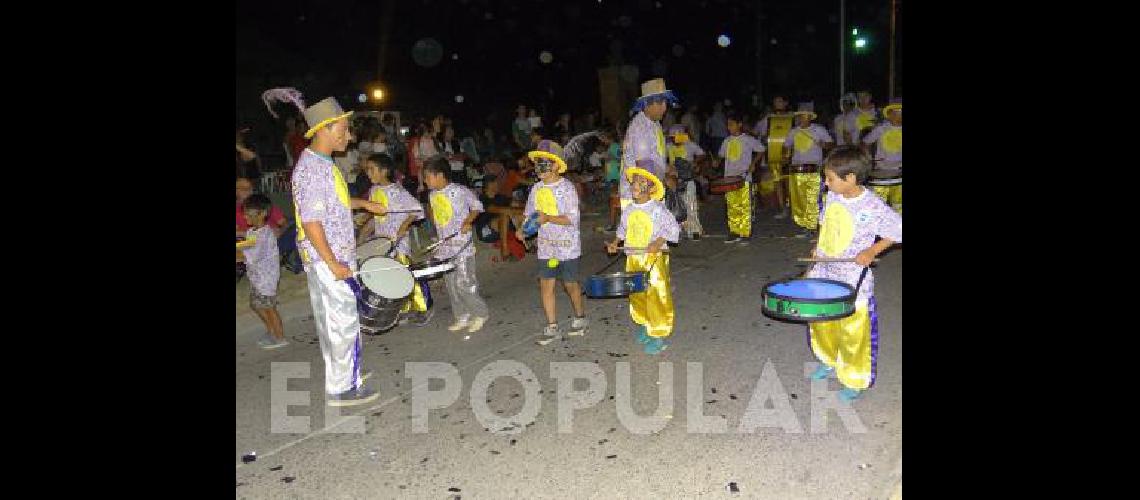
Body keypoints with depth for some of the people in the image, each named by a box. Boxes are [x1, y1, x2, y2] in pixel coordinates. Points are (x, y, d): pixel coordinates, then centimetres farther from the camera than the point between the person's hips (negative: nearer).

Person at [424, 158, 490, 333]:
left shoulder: (460, 191, -13)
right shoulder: (432, 195, 8)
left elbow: (477, 206, -2)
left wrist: (467, 221, -17)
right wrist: (438, 239, 16)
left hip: (462, 246, -7)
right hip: (444, 246, 7)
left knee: (463, 283, -8)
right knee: (450, 284, 9)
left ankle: (480, 313, 10)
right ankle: (462, 317, 21)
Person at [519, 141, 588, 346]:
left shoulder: (566, 188, -12)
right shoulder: (537, 189, 5)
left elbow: (573, 219, -17)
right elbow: (529, 214, 16)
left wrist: (548, 218, -26)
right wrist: (523, 229, -3)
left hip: (567, 245, -5)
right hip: (545, 246, 5)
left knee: (570, 284, 8)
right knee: (545, 285, 2)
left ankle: (580, 318, 32)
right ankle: (552, 328, 11)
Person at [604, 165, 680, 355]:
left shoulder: (658, 209, -11)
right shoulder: (629, 210, 7)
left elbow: (674, 229, -10)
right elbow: (623, 229, 23)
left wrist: (659, 241, -22)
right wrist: (615, 242, 9)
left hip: (655, 259, -6)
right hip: (633, 258, 6)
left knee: (656, 296, -4)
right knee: (637, 294, 14)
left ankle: (659, 335, 4)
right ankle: (644, 324, 34)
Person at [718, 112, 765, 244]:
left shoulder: (748, 139, -2)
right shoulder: (727, 141, 11)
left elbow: (761, 150, 7)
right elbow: (721, 155, 22)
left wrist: (753, 163, -3)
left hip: (744, 178, -5)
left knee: (744, 207, -5)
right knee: (731, 207, 5)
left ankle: (745, 234, 0)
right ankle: (735, 233, 13)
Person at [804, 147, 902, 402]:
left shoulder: (872, 207, -22)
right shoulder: (832, 196, -3)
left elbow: (898, 230, -12)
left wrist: (872, 251, -20)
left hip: (853, 281, -6)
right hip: (824, 275, 6)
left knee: (852, 333, 8)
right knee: (820, 324, 21)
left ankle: (855, 380, 29)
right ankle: (828, 361, 47)